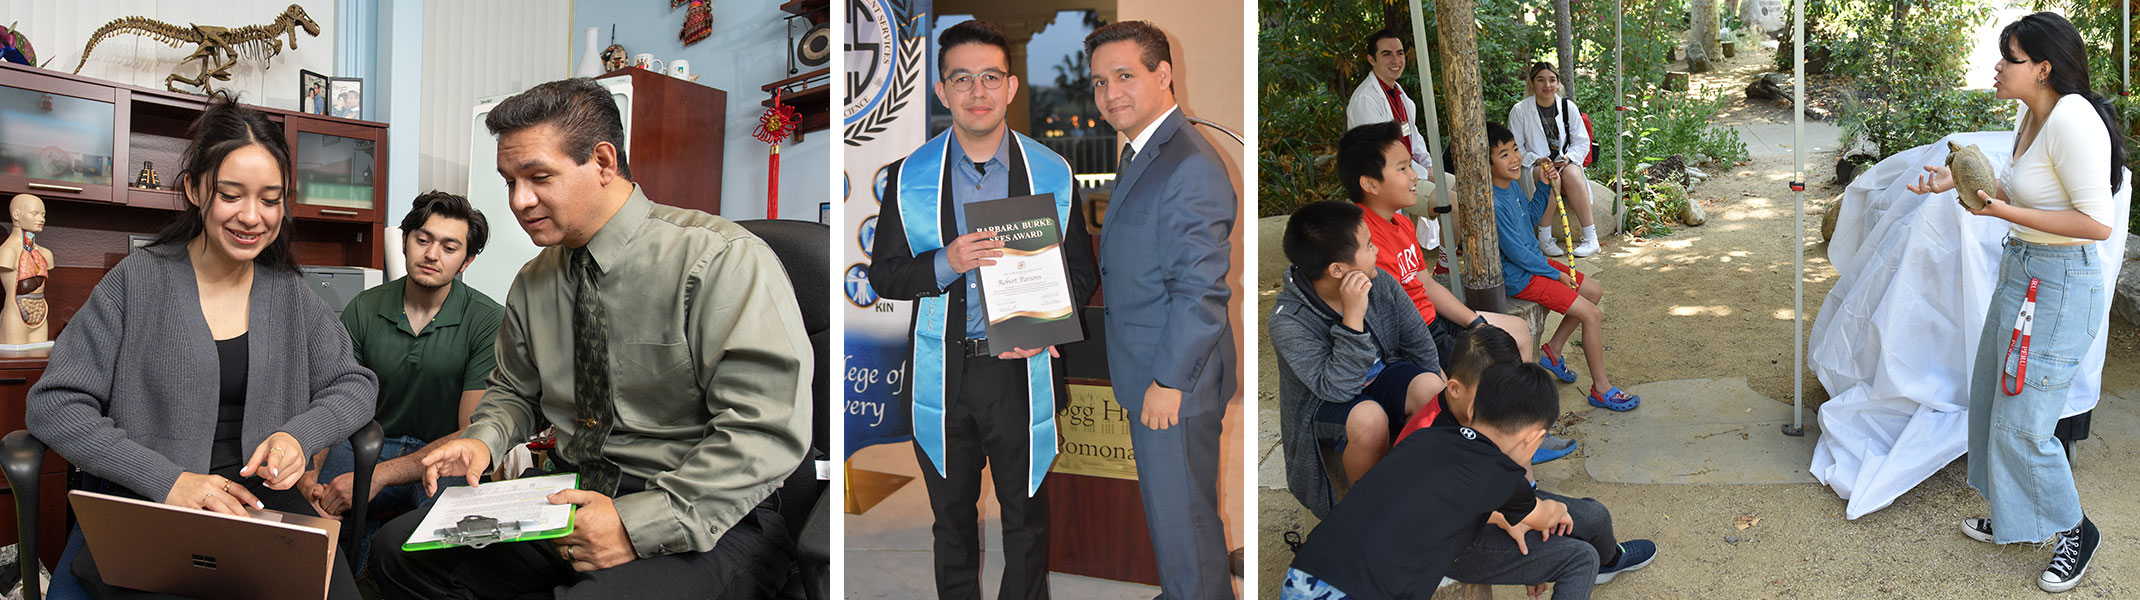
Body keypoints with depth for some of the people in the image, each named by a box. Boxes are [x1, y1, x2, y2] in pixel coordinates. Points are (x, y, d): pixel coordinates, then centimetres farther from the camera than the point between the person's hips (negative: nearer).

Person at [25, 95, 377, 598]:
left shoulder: (289, 294, 10)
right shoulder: (137, 282, 0)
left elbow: (354, 385, 13)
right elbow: (54, 406, -3)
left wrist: (299, 435, -9)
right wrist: (165, 479, -16)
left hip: (259, 496, 3)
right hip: (145, 507, -2)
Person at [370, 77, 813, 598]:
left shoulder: (721, 259, -14)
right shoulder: (533, 282, 11)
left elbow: (768, 430, -22)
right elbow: (514, 391, 28)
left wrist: (638, 524, -25)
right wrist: (482, 440, 4)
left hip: (703, 519, -7)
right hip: (569, 495, 8)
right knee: (398, 551, -3)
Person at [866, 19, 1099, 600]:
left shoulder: (1052, 173, -2)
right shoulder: (910, 176, -1)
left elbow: (1082, 273, 4)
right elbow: (883, 275, 0)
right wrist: (947, 263, -20)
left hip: (1022, 371, -1)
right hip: (942, 372, 1)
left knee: (1025, 512, 12)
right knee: (951, 513, 17)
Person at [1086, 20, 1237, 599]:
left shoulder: (1190, 167, -23)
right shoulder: (1141, 154, 12)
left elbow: (1201, 289, -24)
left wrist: (1168, 380, -20)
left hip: (1175, 381, -10)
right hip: (1151, 373, 10)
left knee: (1182, 518, 3)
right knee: (1171, 508, 22)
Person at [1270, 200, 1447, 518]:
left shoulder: (1379, 282, -12)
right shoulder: (1288, 320, -26)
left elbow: (1419, 342, 2)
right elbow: (1337, 389, -33)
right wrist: (1353, 318, -40)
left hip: (1384, 377, 5)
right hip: (1325, 407, -4)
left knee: (1430, 387, -27)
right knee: (1369, 417, -36)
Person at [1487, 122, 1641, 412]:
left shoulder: (1512, 184, 1)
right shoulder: (1494, 204, -28)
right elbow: (1517, 254, -24)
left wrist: (1543, 187, 3)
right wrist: (1555, 274, -11)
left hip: (1536, 261, 10)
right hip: (1519, 277, -10)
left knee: (1595, 292, 19)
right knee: (1592, 313, -11)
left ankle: (1552, 350, 26)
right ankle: (1601, 389, 2)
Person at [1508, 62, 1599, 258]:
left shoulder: (1568, 107, 5)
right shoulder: (1520, 110, -4)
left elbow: (1582, 142, 7)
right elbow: (1515, 149, -3)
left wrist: (1568, 157, -13)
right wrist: (1537, 161, -19)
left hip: (1565, 163, 2)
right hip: (1534, 167, -2)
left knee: (1572, 175, -32)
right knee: (1551, 179, -35)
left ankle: (1591, 238, -28)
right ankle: (1545, 238, -23)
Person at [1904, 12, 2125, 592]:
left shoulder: (2072, 119, -23)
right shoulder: (2031, 114, 6)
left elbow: (2097, 223, -24)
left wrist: (2007, 213, -23)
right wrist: (1960, 180, 12)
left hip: (2059, 283, -10)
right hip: (2020, 272, 10)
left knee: (2022, 424, -1)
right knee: (1993, 403, 19)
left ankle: (2074, 531, 21)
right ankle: (2014, 519, 35)